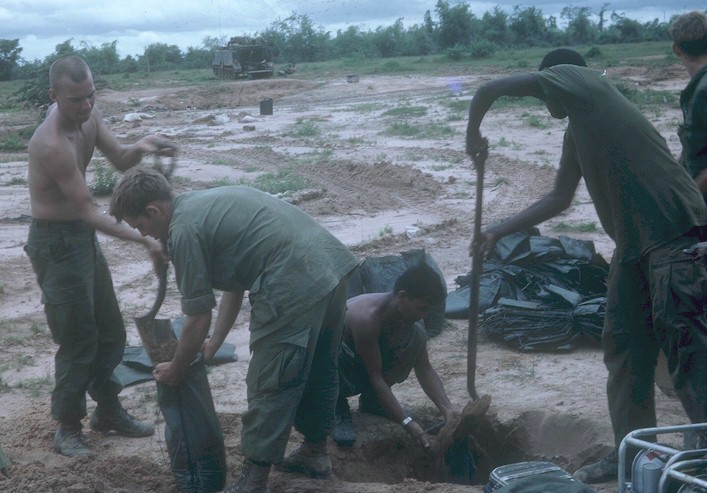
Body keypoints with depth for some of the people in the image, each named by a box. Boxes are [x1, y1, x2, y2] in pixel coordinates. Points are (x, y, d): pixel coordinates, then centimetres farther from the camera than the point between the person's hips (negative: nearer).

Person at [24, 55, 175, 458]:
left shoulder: (88, 116, -3)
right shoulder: (52, 144, -28)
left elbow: (121, 161, 1)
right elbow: (88, 211, -26)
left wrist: (140, 148, -22)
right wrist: (144, 240, -29)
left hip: (84, 235, 9)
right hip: (56, 241, -9)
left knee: (111, 332, 17)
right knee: (78, 339, 0)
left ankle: (108, 411, 33)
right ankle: (68, 428, 15)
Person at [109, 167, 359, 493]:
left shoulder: (184, 230, -6)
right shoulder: (206, 204, 22)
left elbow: (198, 319, -1)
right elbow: (235, 283, 29)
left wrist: (175, 370, 15)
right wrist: (214, 343, 34)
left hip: (296, 288, -10)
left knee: (269, 387, 2)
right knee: (319, 369, 24)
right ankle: (316, 453, 40)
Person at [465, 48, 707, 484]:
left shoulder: (578, 79, 0)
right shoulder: (577, 129, 23)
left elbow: (490, 90, -5)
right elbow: (559, 199, 29)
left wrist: (474, 135, 14)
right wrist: (500, 231, 29)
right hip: (636, 239, 10)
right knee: (625, 344, 12)